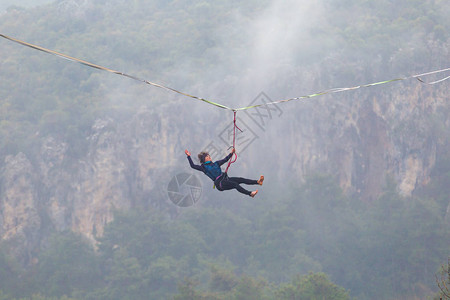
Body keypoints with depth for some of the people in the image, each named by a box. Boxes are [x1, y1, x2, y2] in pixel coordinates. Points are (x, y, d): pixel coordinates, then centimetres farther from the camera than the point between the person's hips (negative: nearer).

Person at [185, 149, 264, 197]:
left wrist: (231, 153, 22)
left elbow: (225, 160, 30)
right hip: (220, 184, -7)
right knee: (235, 184, -28)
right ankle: (250, 194, -41)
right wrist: (189, 156, -3)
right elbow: (193, 166, -2)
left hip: (226, 179, 7)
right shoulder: (204, 167, 4)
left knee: (241, 179, -9)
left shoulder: (215, 164, 22)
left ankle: (258, 182, -18)